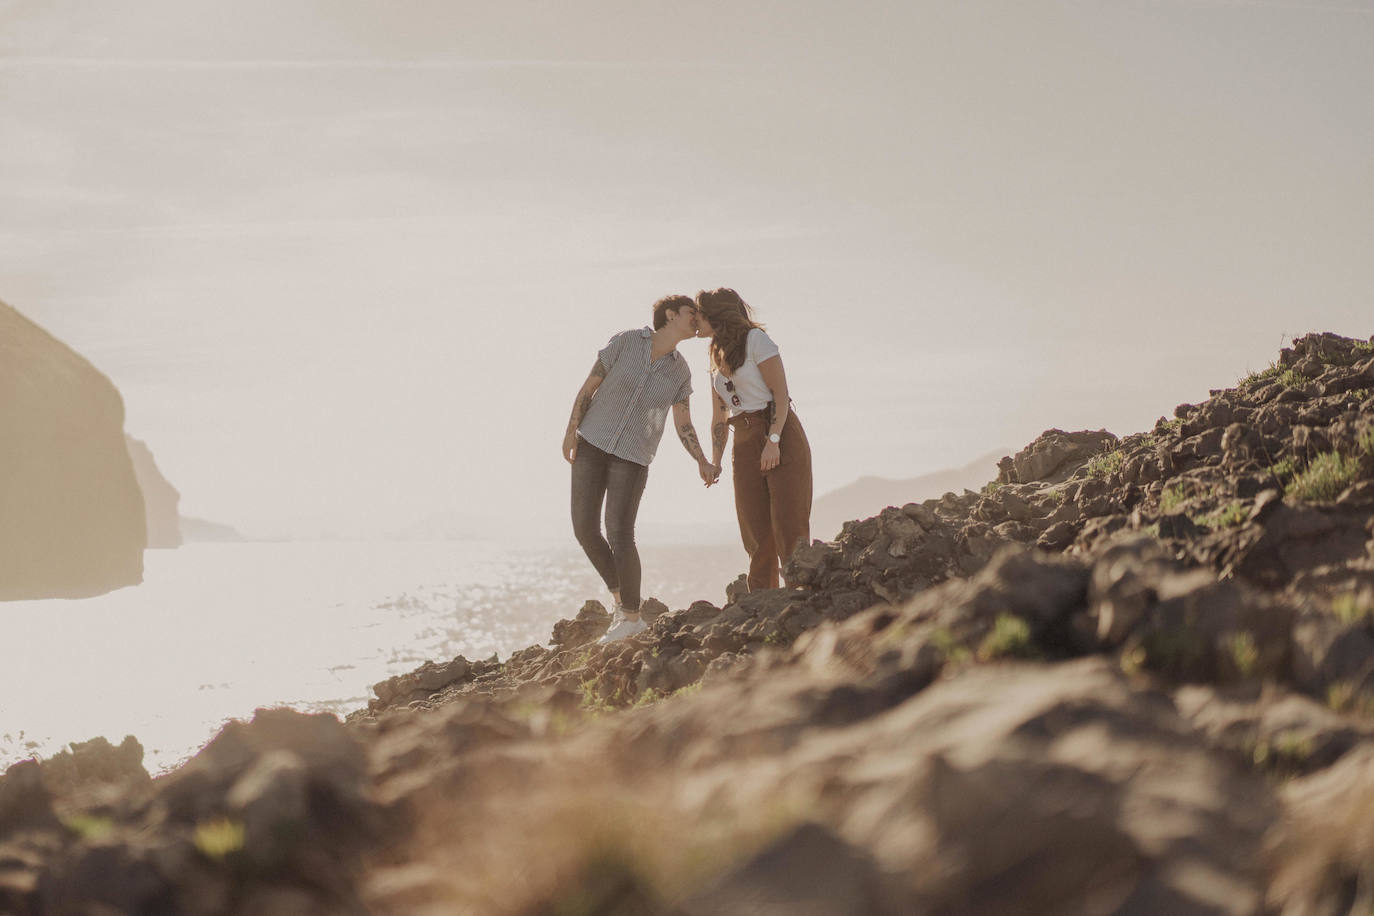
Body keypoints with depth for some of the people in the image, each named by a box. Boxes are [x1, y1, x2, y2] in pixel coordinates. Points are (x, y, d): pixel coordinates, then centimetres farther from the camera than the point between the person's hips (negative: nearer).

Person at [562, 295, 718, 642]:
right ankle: (621, 597, 18)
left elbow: (684, 427, 4)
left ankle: (631, 617, 4)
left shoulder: (680, 372, 1)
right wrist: (571, 430, -10)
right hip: (592, 443, 0)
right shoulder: (625, 341, -7)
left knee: (619, 535, -13)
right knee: (585, 530, -5)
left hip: (633, 456, 0)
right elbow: (589, 385, -2)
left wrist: (703, 464, -12)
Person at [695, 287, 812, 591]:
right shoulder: (717, 359, 18)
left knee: (788, 524, -13)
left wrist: (773, 440, -19)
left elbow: (780, 392, -10)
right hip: (745, 445, 6)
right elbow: (719, 418, 20)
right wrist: (714, 462, 9)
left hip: (782, 435, -6)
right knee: (757, 534, 1)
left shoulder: (755, 339, -3)